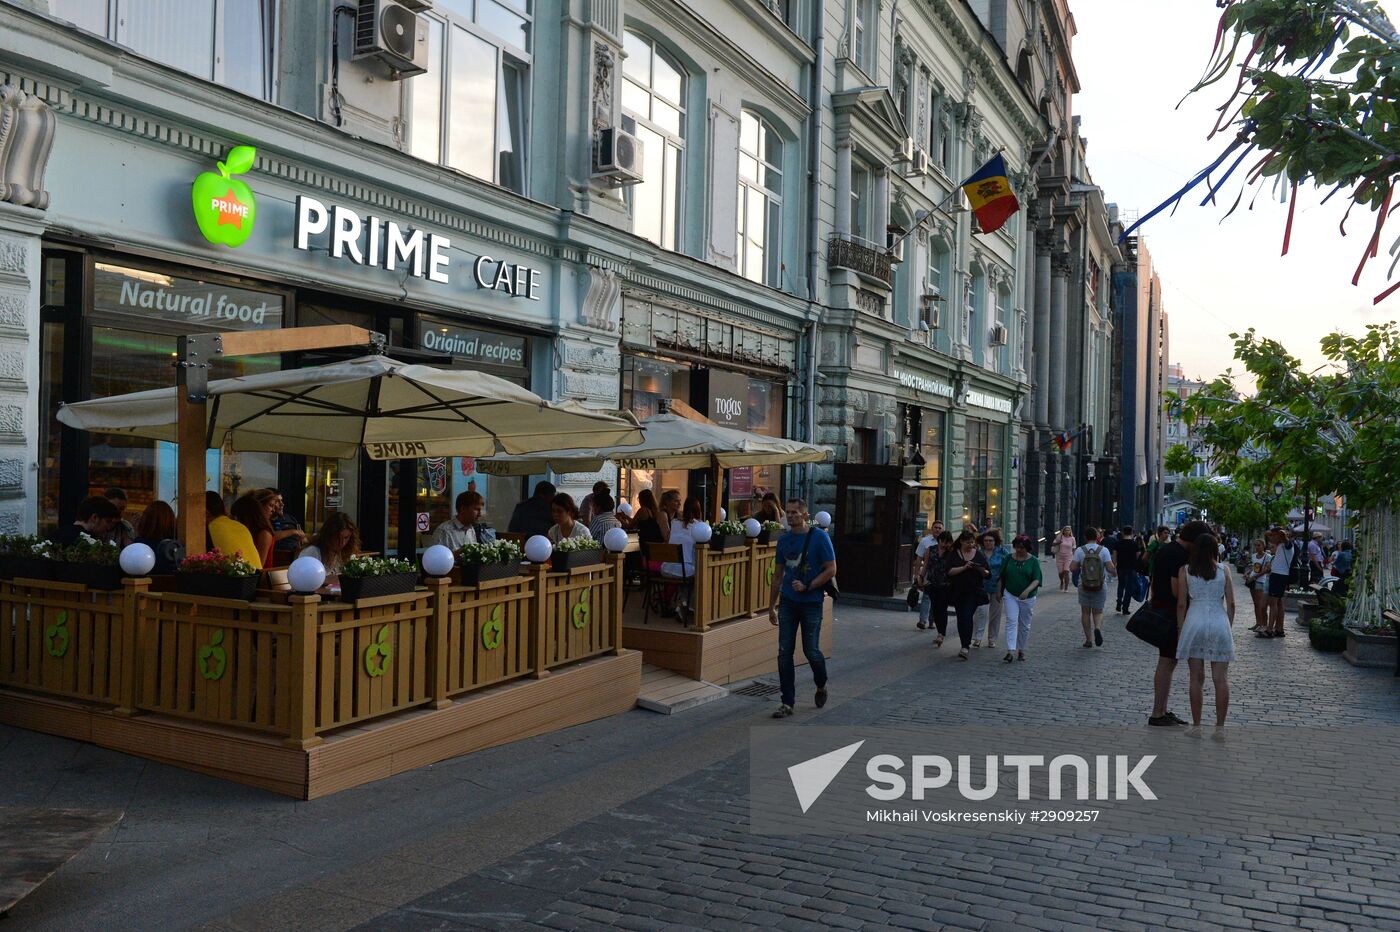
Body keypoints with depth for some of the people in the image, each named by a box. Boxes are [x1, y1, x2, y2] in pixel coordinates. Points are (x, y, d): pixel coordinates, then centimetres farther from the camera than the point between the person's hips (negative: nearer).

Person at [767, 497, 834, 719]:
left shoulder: (819, 537, -7)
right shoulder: (784, 540, 7)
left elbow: (831, 570, -8)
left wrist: (807, 587, -17)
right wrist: (771, 606, 14)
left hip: (811, 603, -4)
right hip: (787, 603, 4)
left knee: (811, 651, 2)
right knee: (784, 653, 0)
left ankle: (821, 686, 32)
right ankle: (787, 702, 7)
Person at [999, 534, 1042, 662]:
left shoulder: (1033, 560, -4)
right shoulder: (1009, 558, 3)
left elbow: (1037, 579, -12)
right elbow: (1001, 577, 11)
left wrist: (1028, 590, -28)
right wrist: (999, 592, 10)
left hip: (1027, 598, 0)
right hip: (1010, 595, 0)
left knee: (1024, 625, 10)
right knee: (1011, 622, -12)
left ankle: (1021, 650, 25)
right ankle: (1010, 651, -20)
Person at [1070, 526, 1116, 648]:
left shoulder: (1080, 551, -7)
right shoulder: (1103, 550, -7)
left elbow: (1072, 568, -11)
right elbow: (1110, 568, -12)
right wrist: (1115, 572, 10)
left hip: (1084, 586, 0)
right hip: (1100, 587, 0)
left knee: (1085, 612, 12)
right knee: (1098, 612, 13)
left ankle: (1088, 640, 11)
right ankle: (1097, 628, -18)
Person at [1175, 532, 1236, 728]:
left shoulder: (1185, 571, 2)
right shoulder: (1224, 569, 3)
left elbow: (1181, 604, 1)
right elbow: (1231, 603, 3)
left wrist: (1180, 629, 10)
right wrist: (1229, 627, 15)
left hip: (1194, 622, 0)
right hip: (1219, 623, 0)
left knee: (1196, 679, 6)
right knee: (1221, 679, 5)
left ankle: (1196, 726, 10)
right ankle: (1220, 726, 7)